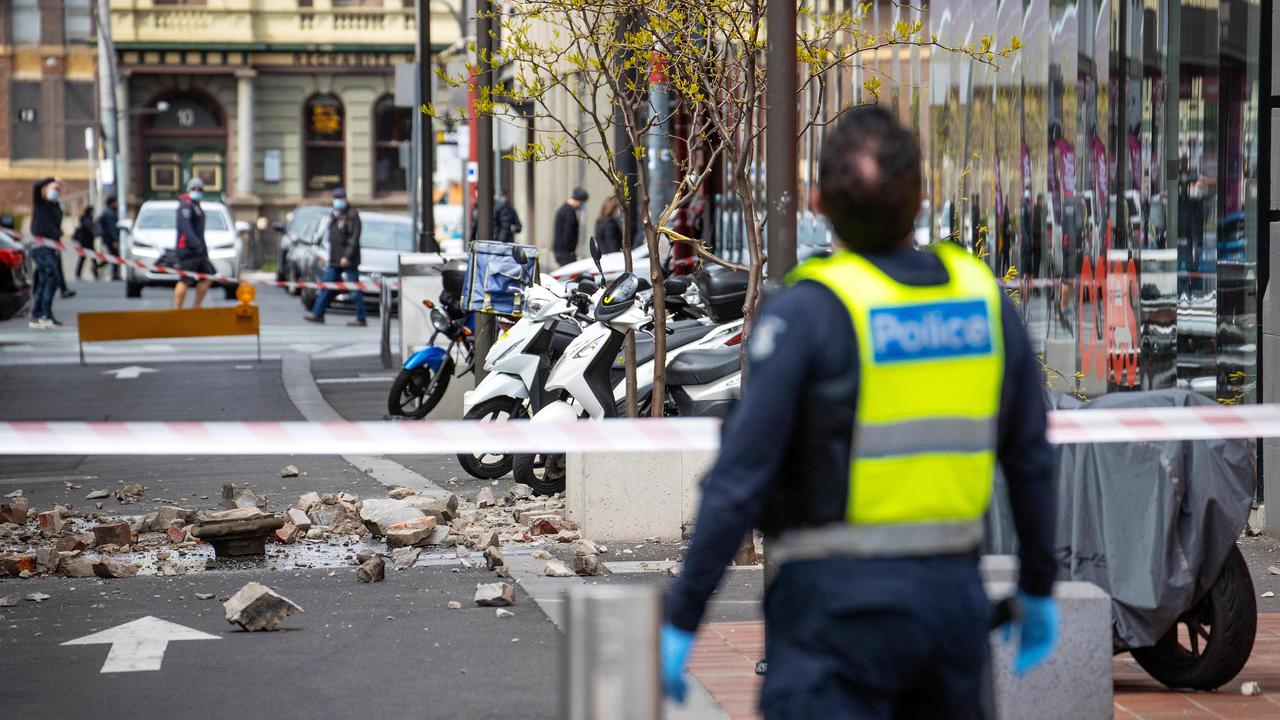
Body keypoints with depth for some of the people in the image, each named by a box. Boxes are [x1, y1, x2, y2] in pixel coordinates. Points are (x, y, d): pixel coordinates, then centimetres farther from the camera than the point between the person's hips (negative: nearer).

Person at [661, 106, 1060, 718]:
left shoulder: (808, 310, -12)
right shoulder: (983, 298, 3)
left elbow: (741, 477, -15)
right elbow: (1031, 459, 10)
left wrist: (683, 618, -9)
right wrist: (1038, 585, 23)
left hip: (839, 600, -5)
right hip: (954, 592, 5)